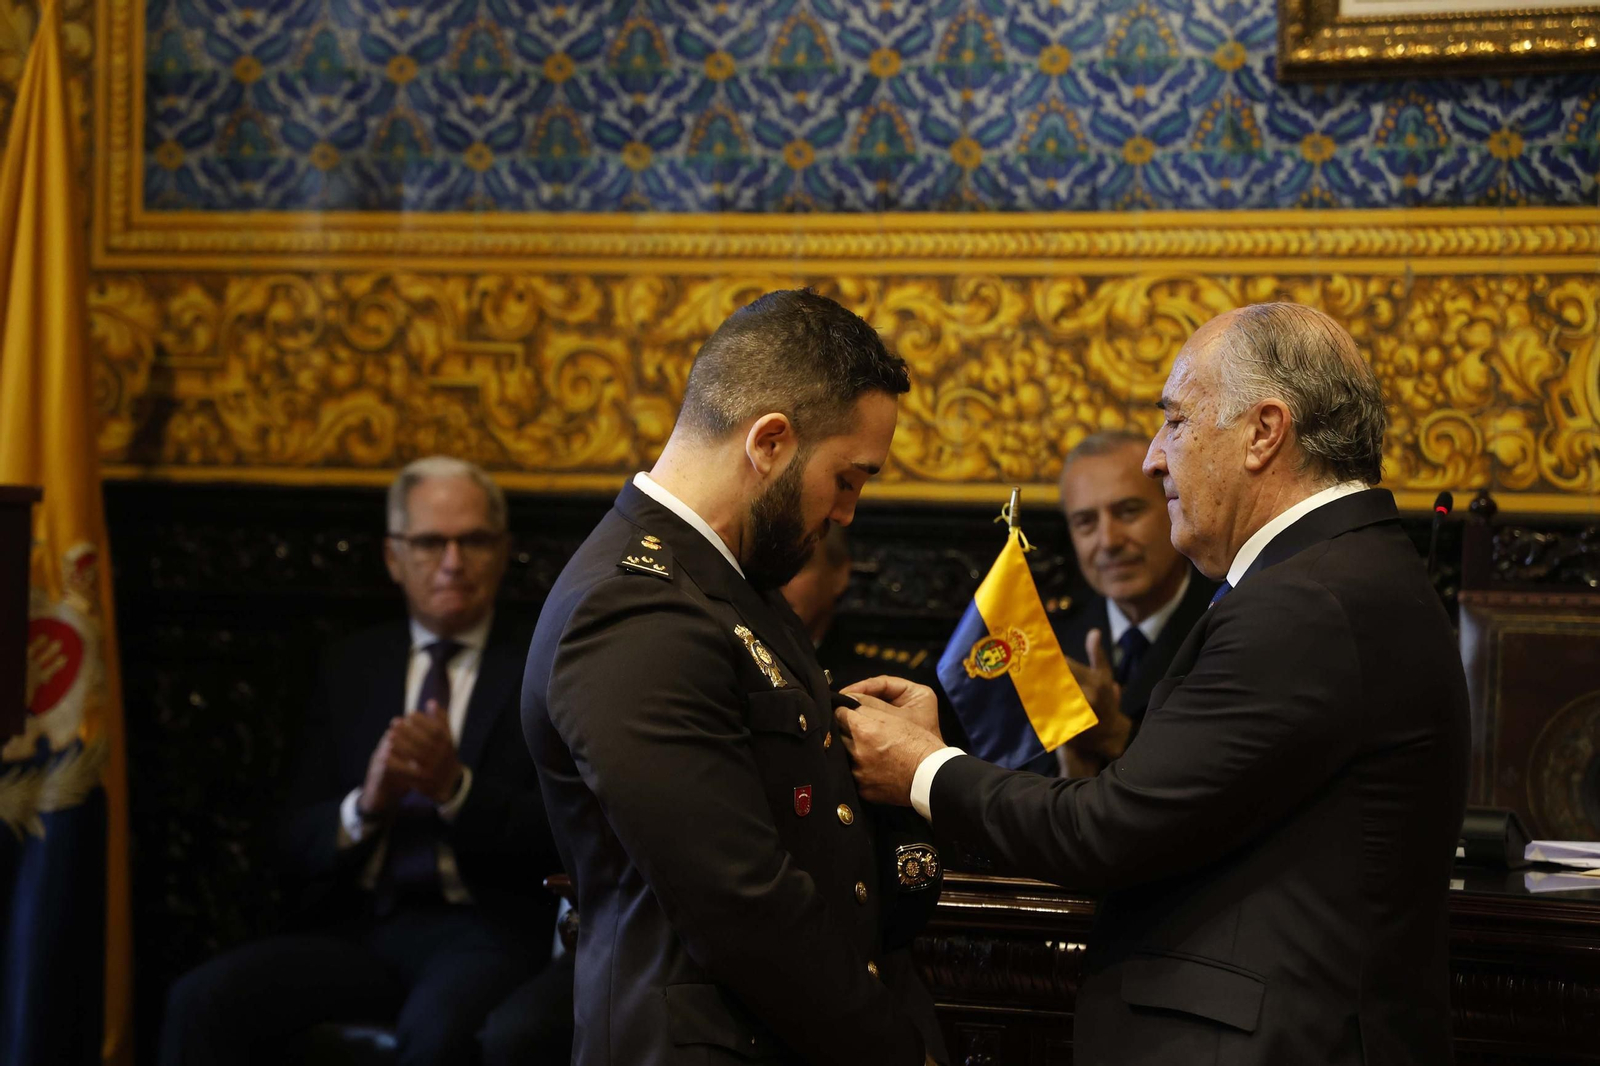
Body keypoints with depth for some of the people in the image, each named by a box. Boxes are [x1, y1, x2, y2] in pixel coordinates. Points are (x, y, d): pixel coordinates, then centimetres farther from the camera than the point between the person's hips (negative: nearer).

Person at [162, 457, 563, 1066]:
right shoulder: (355, 669, 18)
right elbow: (299, 843, 12)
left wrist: (457, 788, -18)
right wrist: (365, 805, -10)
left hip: (486, 935, -3)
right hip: (360, 932, 4)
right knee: (201, 1001, -24)